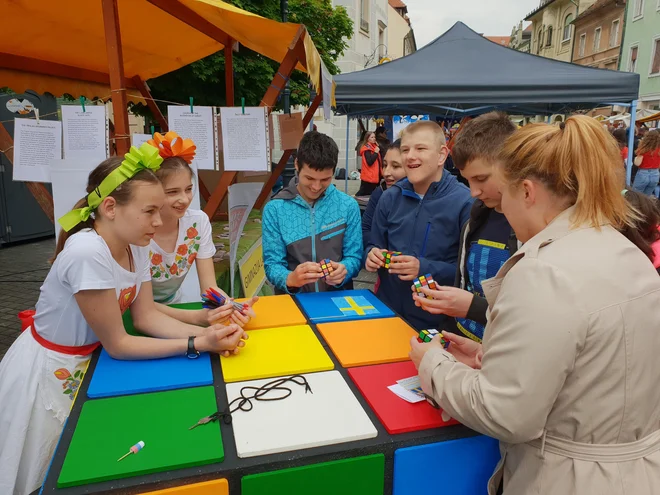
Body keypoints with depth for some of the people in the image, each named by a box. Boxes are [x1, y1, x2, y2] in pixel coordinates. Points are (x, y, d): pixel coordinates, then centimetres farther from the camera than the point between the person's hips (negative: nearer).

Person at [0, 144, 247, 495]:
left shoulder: (134, 247, -10)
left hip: (85, 361, 7)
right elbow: (117, 345, -28)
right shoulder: (87, 253, -36)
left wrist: (205, 331, -21)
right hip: (46, 374, -7)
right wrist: (197, 344, -30)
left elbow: (147, 317, -6)